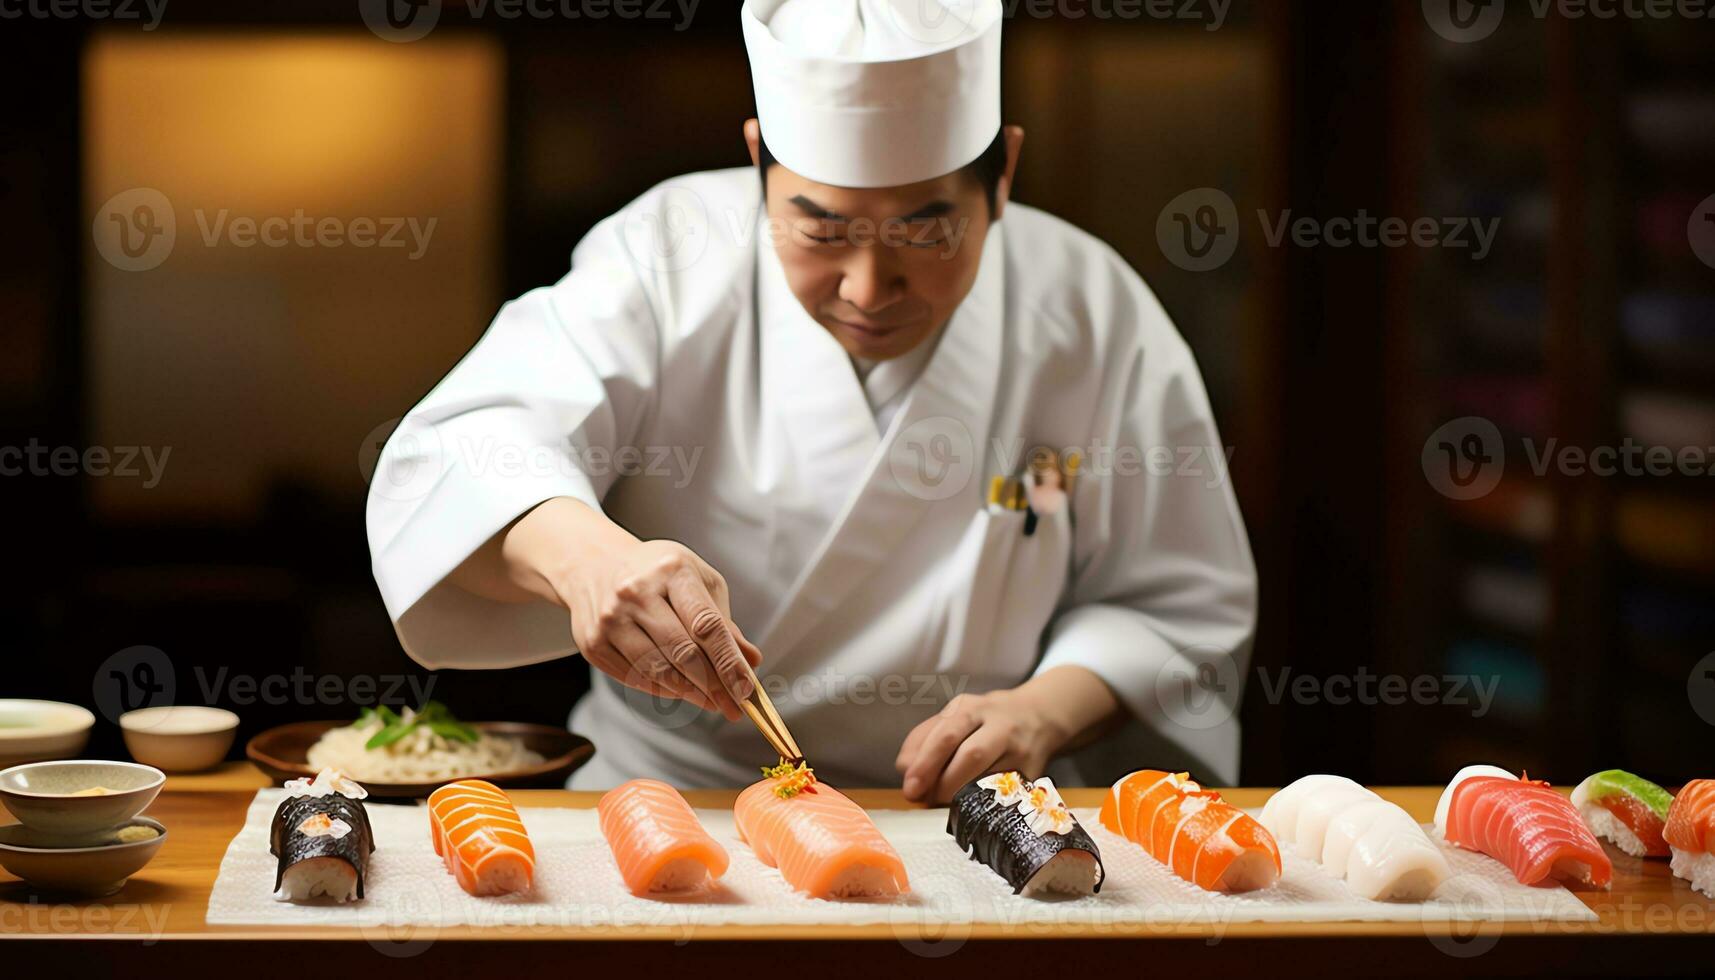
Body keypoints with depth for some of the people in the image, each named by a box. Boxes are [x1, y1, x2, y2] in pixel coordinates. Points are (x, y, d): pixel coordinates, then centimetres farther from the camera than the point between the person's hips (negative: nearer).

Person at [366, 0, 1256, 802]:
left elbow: (1183, 610, 3)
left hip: (967, 832, 0)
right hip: (668, 799, 0)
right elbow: (464, 457, -20)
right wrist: (581, 553, -42)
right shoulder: (669, 257, -7)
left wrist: (1045, 711, -17)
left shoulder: (1093, 315, -4)